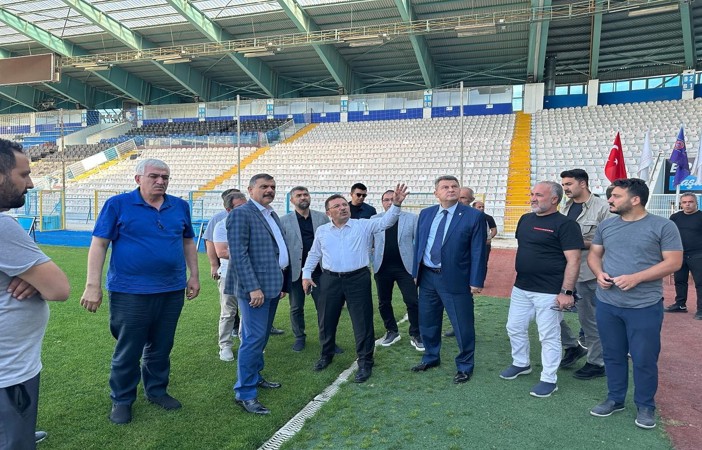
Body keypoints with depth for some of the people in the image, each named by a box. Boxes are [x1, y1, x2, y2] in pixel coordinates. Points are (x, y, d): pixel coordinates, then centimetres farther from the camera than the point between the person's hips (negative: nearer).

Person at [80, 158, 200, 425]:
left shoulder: (180, 206, 6)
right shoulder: (118, 204, -5)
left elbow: (188, 242, 15)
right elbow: (99, 244, -6)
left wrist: (194, 276, 11)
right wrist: (93, 286, -11)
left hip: (172, 292, 4)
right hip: (130, 293, -4)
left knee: (161, 348, 16)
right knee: (127, 352, 9)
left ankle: (157, 391, 35)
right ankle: (121, 400, 28)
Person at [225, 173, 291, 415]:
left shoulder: (272, 215, 15)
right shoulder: (241, 214, -11)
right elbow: (238, 254, -19)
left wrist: (283, 284, 15)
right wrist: (253, 288, -23)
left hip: (273, 286, 9)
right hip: (255, 287, -9)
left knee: (262, 336, 18)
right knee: (254, 338, -6)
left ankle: (255, 376, 34)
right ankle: (245, 393, 5)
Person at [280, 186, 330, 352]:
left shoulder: (322, 217, 4)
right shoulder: (284, 221, 0)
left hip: (319, 270, 1)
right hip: (296, 271, -1)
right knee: (296, 307, 11)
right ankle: (300, 337, 29)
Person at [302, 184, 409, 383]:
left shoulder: (363, 226, -1)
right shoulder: (322, 231, 8)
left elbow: (385, 222, -13)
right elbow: (314, 254, 17)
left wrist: (396, 204, -28)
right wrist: (306, 274, 10)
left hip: (358, 279, -2)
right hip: (330, 280, 3)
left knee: (362, 322, 2)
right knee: (327, 320, 14)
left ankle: (365, 363, 16)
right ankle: (326, 354, 37)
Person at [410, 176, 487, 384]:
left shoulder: (474, 216, -8)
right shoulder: (425, 214, 7)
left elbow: (478, 251, -9)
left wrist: (476, 281, -12)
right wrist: (415, 272, 9)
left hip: (455, 279, -5)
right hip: (427, 276, 5)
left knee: (463, 326, 6)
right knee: (427, 322, 18)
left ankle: (465, 366, 26)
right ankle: (431, 357, 39)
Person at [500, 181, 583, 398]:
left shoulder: (565, 224, -12)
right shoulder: (525, 219, 9)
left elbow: (573, 260, -16)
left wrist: (566, 292, -19)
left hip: (549, 292, -7)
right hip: (521, 288, 8)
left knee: (549, 336, 4)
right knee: (515, 328, 17)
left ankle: (549, 379, 19)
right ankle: (521, 363, 38)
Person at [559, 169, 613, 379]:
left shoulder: (602, 207, -10)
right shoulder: (566, 207, 11)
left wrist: (581, 243, -21)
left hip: (587, 272, -7)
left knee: (589, 318, 4)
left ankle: (597, 363, 22)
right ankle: (573, 346, 30)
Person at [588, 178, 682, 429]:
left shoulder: (663, 226, -7)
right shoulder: (606, 225, 8)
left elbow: (674, 262, -10)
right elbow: (594, 254, 14)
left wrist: (636, 278, -20)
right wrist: (599, 273, -8)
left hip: (645, 306, -4)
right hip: (607, 303, 4)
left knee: (644, 359, 5)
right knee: (612, 355, 14)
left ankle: (645, 406, 26)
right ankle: (615, 399, 31)